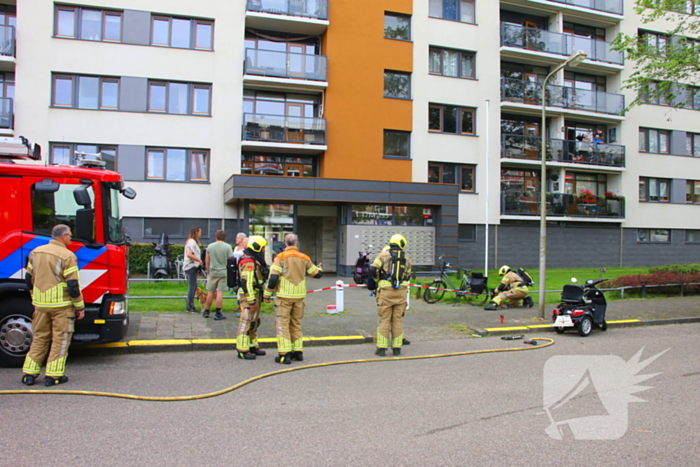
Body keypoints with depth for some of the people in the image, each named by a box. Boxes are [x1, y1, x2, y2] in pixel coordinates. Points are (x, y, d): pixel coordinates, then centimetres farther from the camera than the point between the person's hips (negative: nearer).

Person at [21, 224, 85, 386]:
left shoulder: (35, 252, 8)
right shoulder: (67, 256, -13)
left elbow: (29, 278, 15)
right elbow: (73, 285, -14)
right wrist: (80, 307, -6)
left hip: (40, 304, 6)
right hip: (61, 305, -6)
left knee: (39, 338, 16)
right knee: (60, 339, 3)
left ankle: (29, 373, 18)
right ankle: (54, 375, 5)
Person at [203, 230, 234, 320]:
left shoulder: (210, 246, 4)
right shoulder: (228, 247, -5)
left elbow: (207, 261, 11)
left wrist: (208, 271, 23)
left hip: (212, 272, 3)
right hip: (223, 273, -3)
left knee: (210, 292, 13)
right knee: (220, 292, -2)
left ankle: (206, 312, 22)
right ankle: (218, 313, -1)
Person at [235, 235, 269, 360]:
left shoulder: (255, 261, 16)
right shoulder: (249, 262, -18)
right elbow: (247, 283, -24)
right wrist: (251, 301, -25)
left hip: (255, 294, 11)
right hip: (249, 295, -11)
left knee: (254, 322, 18)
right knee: (246, 322, -6)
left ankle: (253, 346, 29)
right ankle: (242, 350, -1)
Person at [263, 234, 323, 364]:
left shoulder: (280, 257, -7)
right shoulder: (304, 258, 5)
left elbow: (273, 278, -13)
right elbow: (317, 274, 13)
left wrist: (267, 294, -3)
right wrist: (319, 268, 36)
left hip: (284, 296, -4)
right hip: (299, 297, 4)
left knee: (282, 324, 1)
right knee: (296, 324, 16)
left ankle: (284, 354, -1)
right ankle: (298, 352, 20)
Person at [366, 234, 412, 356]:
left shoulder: (384, 254, 1)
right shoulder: (406, 259, 10)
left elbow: (373, 269, -5)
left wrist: (375, 281, 12)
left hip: (386, 291, -2)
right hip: (401, 292, 2)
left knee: (384, 320, 4)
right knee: (398, 320, 9)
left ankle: (381, 348, 5)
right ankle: (397, 348, 12)